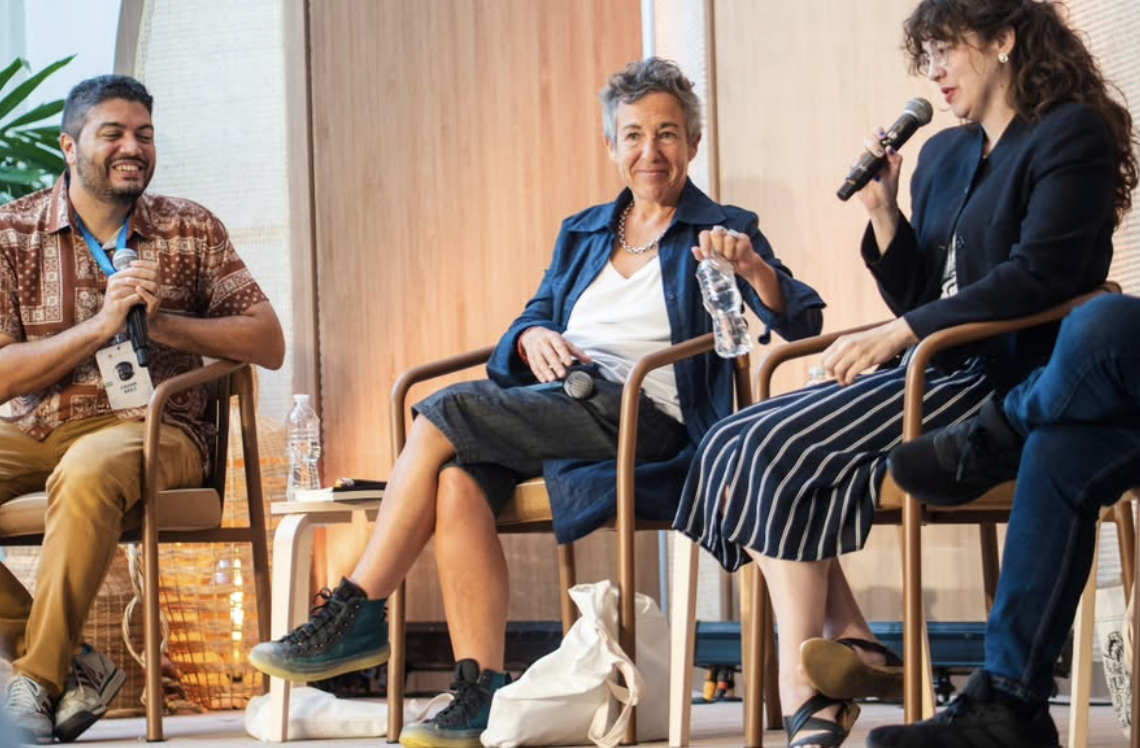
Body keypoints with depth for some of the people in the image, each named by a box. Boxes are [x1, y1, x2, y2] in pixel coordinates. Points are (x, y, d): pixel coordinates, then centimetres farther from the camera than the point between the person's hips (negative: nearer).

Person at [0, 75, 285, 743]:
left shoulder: (191, 229, 7)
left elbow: (269, 344, 3)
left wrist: (162, 322, -11)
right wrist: (100, 325, -15)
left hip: (155, 428, -2)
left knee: (88, 471, -37)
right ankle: (70, 664, -16)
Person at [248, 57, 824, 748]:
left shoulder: (721, 231, 10)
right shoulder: (582, 234, 27)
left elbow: (799, 323, -2)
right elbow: (532, 319, 21)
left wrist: (752, 266, -23)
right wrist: (533, 338, -3)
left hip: (642, 417, -5)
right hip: (549, 411, 5)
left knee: (444, 416, -24)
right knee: (458, 483, -29)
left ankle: (357, 614, -17)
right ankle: (481, 692, -30)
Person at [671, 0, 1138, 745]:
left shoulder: (1070, 136, -3)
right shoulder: (944, 153, 20)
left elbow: (1040, 275, -17)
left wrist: (896, 335, -20)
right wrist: (884, 212, 4)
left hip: (1004, 385, -8)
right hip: (932, 377, 9)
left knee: (780, 447, -24)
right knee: (733, 447, -11)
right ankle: (854, 649, -15)